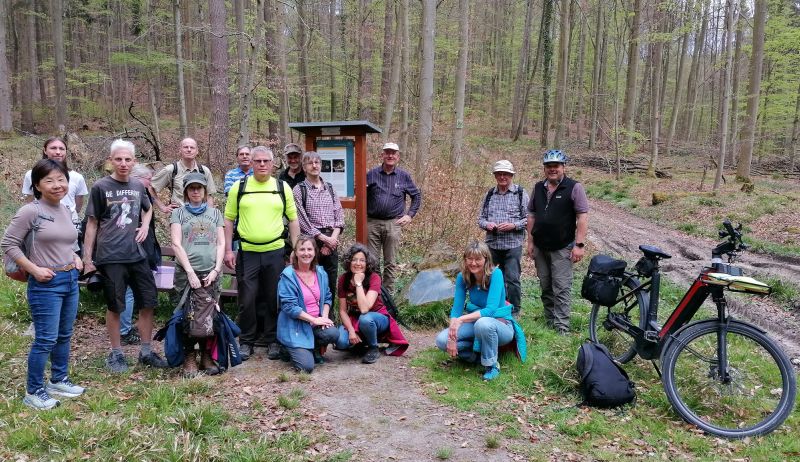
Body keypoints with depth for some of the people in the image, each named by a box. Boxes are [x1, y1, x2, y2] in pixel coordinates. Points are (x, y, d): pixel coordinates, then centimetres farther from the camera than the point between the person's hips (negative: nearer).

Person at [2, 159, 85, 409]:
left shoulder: (66, 211, 8)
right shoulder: (30, 211, -14)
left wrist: (75, 257, 6)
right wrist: (34, 269, -17)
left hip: (71, 280, 7)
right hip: (45, 284, -7)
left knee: (64, 335, 18)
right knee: (46, 339, -2)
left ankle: (59, 380, 34)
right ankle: (33, 391, 15)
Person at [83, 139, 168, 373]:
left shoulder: (138, 186, 7)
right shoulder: (100, 187, -5)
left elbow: (148, 209, 27)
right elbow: (92, 223, -1)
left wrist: (145, 225, 7)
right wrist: (87, 257, -2)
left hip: (137, 255, 4)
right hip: (111, 257, -4)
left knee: (148, 302, 6)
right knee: (115, 307, 5)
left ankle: (146, 351, 19)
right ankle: (116, 354, 20)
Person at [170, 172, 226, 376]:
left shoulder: (214, 213, 15)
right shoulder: (179, 213, 8)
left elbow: (221, 243, 10)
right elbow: (176, 244, -2)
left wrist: (216, 270, -4)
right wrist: (190, 272, -11)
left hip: (211, 273, 2)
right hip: (186, 272, -2)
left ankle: (207, 356, 12)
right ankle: (189, 358, 8)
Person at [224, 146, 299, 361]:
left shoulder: (283, 187, 6)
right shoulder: (239, 187, 4)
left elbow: (293, 220, 8)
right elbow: (228, 219, 6)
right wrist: (228, 250, 0)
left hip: (275, 252, 1)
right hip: (247, 252, 0)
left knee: (274, 299, 7)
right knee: (247, 299, 4)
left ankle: (273, 341, 21)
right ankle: (246, 341, 20)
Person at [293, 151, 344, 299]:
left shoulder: (329, 188, 13)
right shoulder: (299, 189, 0)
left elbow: (339, 215, 8)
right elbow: (302, 220, -7)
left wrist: (332, 238, -6)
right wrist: (323, 238, -10)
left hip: (331, 241, 4)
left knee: (331, 282, 8)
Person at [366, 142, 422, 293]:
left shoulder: (404, 176, 6)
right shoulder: (372, 174, 3)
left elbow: (417, 196, 15)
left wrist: (410, 215, 7)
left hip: (393, 224, 0)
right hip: (372, 223, 0)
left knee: (391, 263, 7)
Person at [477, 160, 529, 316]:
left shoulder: (520, 193, 1)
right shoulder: (489, 194, 12)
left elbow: (528, 218, -2)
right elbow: (481, 217, 16)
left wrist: (513, 225, -17)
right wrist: (486, 224, -6)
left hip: (513, 245, -4)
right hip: (492, 244, 4)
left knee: (512, 279, -3)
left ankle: (514, 312, 13)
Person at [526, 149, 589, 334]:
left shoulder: (574, 188, -7)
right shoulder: (538, 188, 9)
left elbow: (583, 217, -11)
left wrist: (579, 244, -16)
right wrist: (531, 241, 9)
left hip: (562, 248, -5)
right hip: (540, 247, 5)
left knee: (561, 288, -6)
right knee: (545, 287, 12)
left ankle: (561, 327, -2)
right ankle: (549, 321, 23)